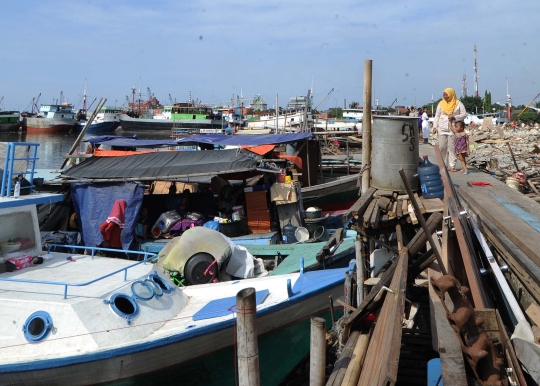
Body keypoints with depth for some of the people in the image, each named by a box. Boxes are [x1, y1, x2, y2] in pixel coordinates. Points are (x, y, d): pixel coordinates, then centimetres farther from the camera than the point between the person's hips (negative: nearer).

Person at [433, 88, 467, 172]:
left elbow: (464, 114, 1)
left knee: (452, 148, -4)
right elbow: (437, 116, 14)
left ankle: (452, 166, 0)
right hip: (442, 129, 3)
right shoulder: (441, 103, 11)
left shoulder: (458, 104, 3)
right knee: (442, 147, 1)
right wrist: (435, 126, 6)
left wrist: (455, 117, -14)